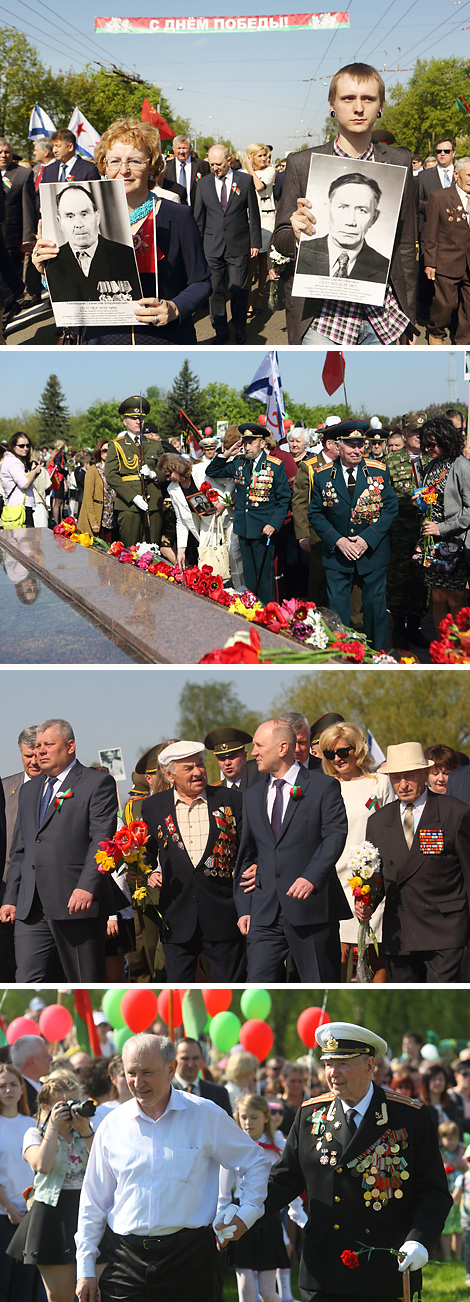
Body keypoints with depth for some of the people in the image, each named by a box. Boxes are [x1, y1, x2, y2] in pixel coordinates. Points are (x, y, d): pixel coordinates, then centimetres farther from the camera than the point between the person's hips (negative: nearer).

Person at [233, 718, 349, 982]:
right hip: (266, 911, 4)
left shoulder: (323, 787, 1)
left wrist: (311, 878, -23)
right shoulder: (253, 796, 17)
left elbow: (335, 835, -10)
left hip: (312, 906, -4)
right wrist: (243, 908, 12)